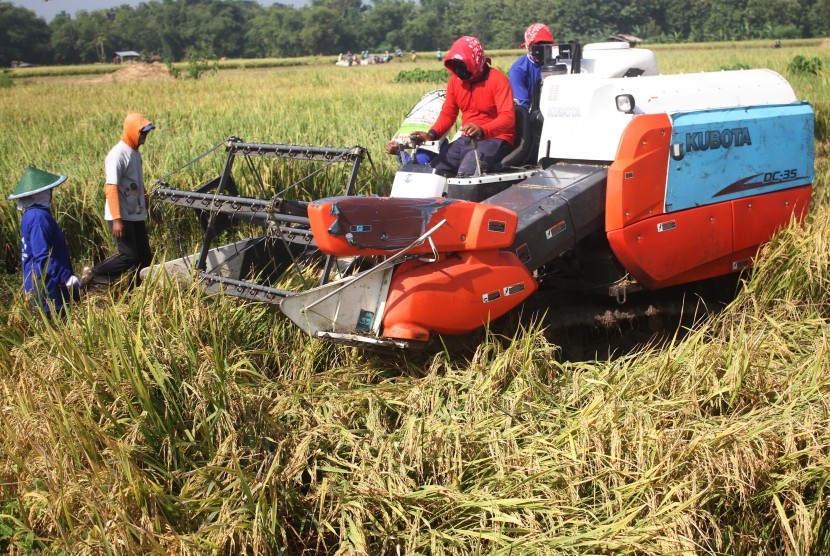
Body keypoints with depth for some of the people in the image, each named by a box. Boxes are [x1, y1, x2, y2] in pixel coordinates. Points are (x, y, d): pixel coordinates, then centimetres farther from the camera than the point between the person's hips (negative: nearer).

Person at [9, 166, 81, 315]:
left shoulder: (31, 215, 11)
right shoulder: (39, 217, -19)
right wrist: (67, 277, -26)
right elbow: (43, 257, -25)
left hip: (42, 286, 10)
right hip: (47, 288, -10)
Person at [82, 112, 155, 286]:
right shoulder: (118, 154, -15)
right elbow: (111, 188, -20)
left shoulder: (135, 153, 12)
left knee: (145, 257, 7)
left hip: (136, 215, 9)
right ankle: (92, 273, 7)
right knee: (129, 256, -8)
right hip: (122, 217, -9)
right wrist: (116, 219, -25)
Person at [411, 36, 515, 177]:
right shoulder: (455, 80, 6)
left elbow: (508, 118, -22)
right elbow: (448, 113, 11)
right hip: (467, 139, 7)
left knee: (465, 173, -32)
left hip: (495, 139, -7)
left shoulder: (497, 80, -13)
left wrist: (482, 131, -41)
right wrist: (432, 133, -10)